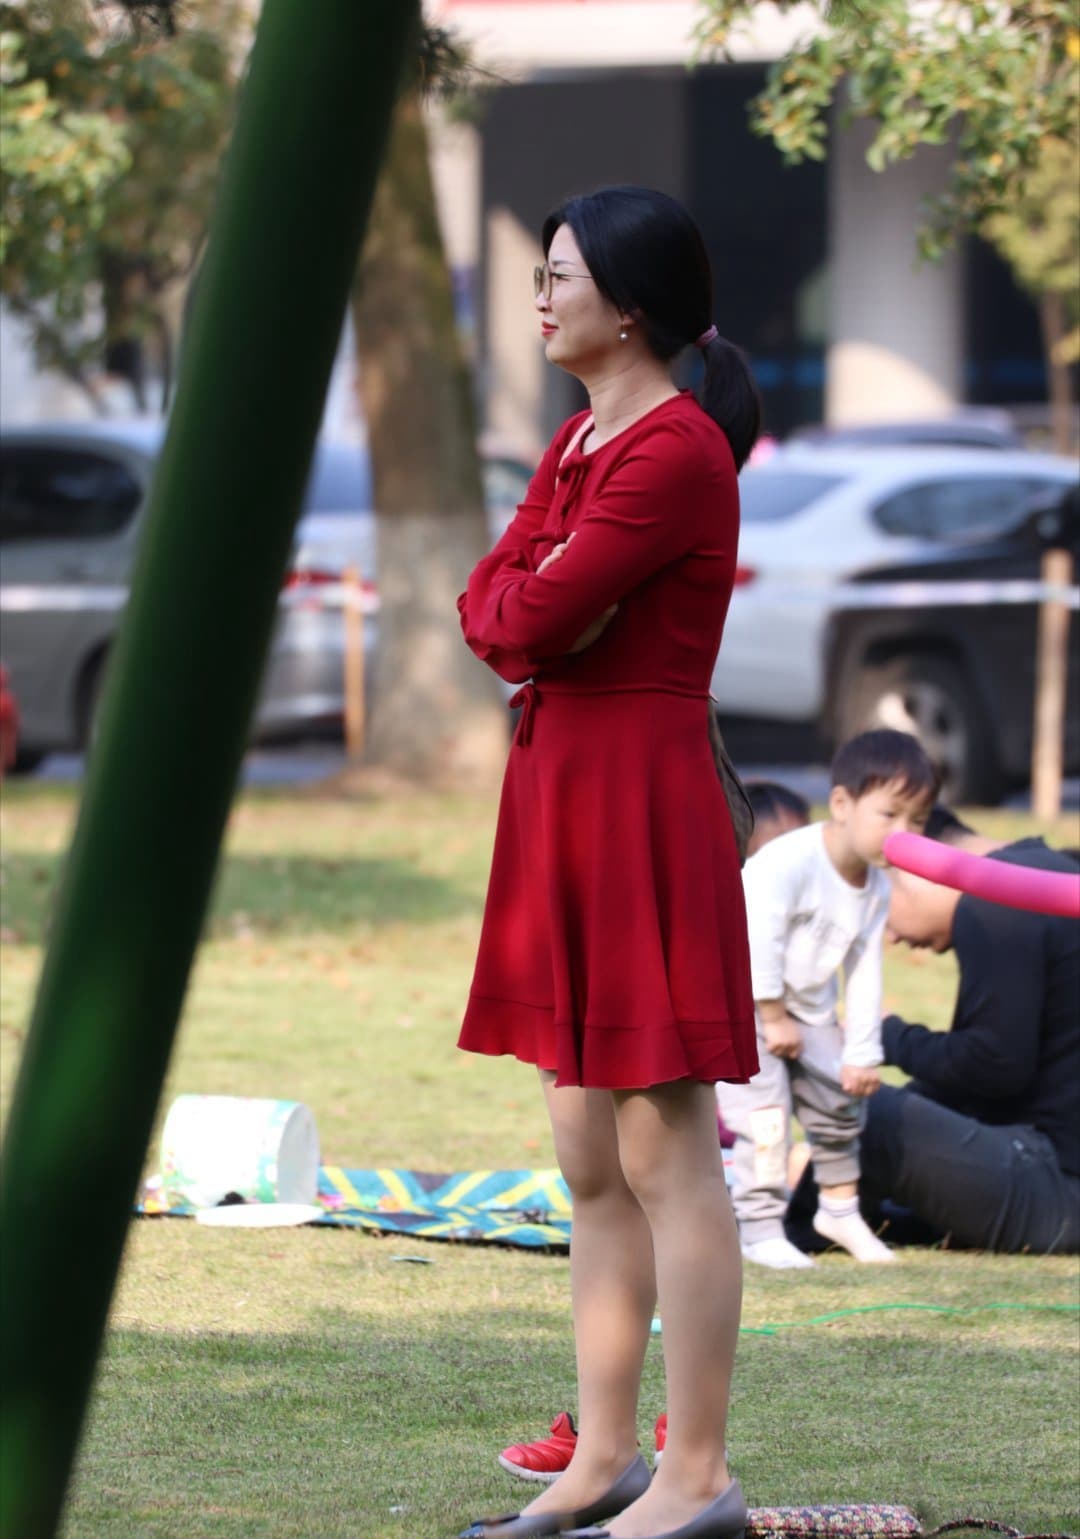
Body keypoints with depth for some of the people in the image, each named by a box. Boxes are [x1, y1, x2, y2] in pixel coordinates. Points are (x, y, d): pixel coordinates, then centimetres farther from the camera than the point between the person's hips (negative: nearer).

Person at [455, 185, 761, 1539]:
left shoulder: (677, 448, -15)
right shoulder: (578, 442, 16)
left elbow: (537, 620, -19)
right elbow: (488, 608, 11)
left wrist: (535, 604, 1)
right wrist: (537, 604, -8)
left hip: (643, 802, -10)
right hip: (560, 793, 10)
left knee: (663, 1153, -7)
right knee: (590, 1161, 13)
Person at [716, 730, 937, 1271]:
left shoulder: (876, 887, -4)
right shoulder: (787, 863, -29)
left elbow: (864, 974, 1)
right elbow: (757, 944, -30)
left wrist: (862, 1053, -1)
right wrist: (774, 1020, -23)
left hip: (806, 1010, 8)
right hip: (737, 1000, -8)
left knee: (837, 1103, 10)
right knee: (765, 1115, -15)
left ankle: (839, 1208, 29)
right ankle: (760, 1230, -7)